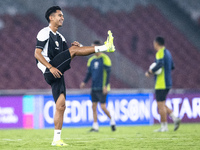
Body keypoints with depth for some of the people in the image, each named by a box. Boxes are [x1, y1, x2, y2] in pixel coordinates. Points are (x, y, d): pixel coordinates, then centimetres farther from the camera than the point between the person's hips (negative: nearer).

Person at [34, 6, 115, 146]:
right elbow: (37, 53, -11)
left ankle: (57, 139, 3)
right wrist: (51, 67, -21)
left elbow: (68, 56, 21)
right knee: (73, 49, -17)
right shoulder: (45, 33, -2)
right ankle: (106, 47, -21)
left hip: (57, 74, 8)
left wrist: (76, 47, 0)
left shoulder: (59, 37, 24)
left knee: (61, 106, 2)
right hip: (49, 71, -8)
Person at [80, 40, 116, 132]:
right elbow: (89, 73, 16)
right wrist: (84, 82, 0)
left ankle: (112, 120, 16)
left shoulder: (104, 59, -8)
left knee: (103, 107, -7)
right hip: (94, 87, 6)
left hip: (102, 88, -6)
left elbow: (108, 73, -10)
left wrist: (106, 86, -16)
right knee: (94, 106, 2)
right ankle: (95, 126, 7)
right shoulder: (91, 60, 11)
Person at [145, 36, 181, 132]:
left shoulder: (160, 52, -12)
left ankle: (164, 127, -4)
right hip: (168, 83, 10)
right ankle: (174, 118, 4)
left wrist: (150, 72, -18)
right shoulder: (167, 52, 17)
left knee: (161, 105, -5)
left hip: (161, 84, -10)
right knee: (161, 105, 16)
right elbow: (172, 67, 22)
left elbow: (160, 64, -28)